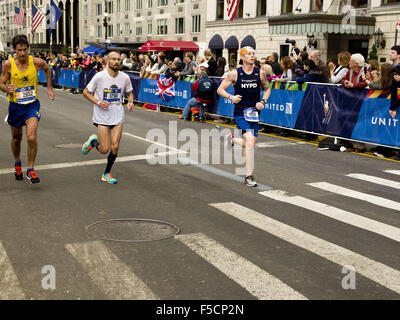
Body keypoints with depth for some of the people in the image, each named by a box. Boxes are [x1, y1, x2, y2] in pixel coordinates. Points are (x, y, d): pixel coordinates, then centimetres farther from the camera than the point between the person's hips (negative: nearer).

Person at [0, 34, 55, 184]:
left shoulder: (36, 62, -10)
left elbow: (47, 69, 13)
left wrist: (49, 88, 15)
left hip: (32, 105, -1)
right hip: (15, 105, 1)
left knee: (31, 137, -19)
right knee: (16, 138, 18)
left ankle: (31, 170, -3)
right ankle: (17, 164, 45)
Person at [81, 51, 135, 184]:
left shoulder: (125, 77, -1)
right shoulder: (99, 76, -10)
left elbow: (129, 93, 16)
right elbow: (86, 92, -1)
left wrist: (130, 102, -5)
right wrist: (98, 102, -15)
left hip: (118, 116, 3)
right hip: (102, 116, -3)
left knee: (115, 147, -4)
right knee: (104, 150, -5)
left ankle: (107, 173, 17)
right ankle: (93, 141, 30)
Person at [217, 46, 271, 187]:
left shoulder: (260, 73, 3)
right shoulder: (235, 74, -5)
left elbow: (267, 89, 19)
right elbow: (220, 89, 1)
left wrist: (263, 101, 0)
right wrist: (231, 97, -17)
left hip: (254, 112, 4)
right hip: (240, 112, -4)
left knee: (250, 144, 10)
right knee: (249, 140, -20)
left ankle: (233, 139, 44)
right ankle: (248, 177, -14)